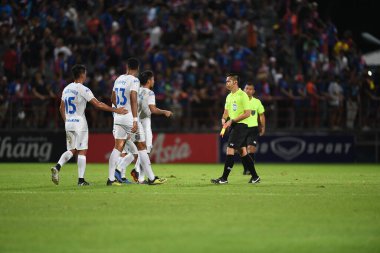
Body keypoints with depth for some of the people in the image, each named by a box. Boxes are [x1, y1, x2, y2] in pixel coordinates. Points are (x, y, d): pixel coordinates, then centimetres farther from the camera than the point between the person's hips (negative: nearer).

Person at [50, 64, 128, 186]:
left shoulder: (66, 89, 9)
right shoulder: (83, 89, -13)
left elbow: (61, 108, 16)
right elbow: (98, 104, -16)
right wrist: (115, 110, -12)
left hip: (68, 124, 7)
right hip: (80, 123, -7)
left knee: (72, 150, 14)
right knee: (82, 151, 0)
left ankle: (57, 167, -9)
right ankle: (81, 179, -1)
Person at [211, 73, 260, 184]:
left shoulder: (242, 95, -12)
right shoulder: (229, 96, 14)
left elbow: (247, 113, -17)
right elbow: (226, 111, 22)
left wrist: (232, 121, -18)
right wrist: (224, 119, -1)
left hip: (241, 125, -9)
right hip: (233, 126, 9)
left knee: (230, 150, -13)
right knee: (242, 152, 10)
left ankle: (224, 178, -12)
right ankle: (255, 176, 16)